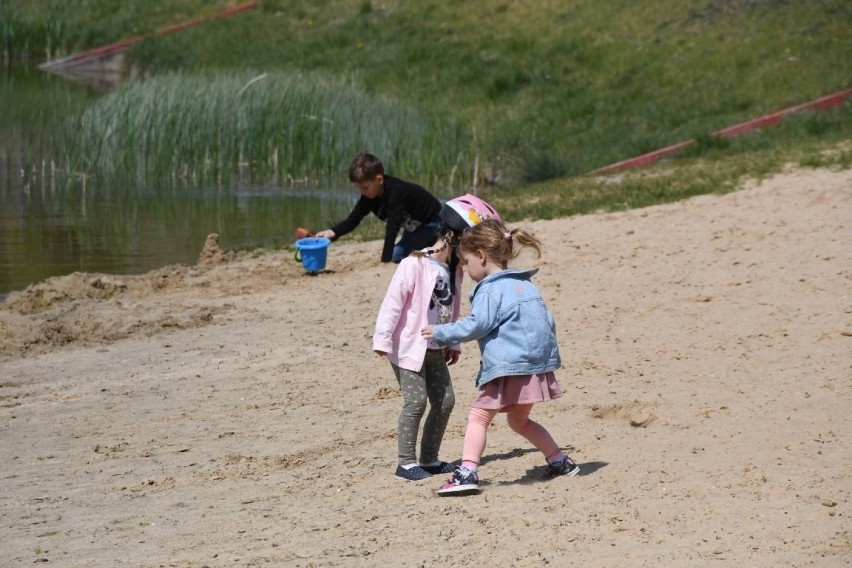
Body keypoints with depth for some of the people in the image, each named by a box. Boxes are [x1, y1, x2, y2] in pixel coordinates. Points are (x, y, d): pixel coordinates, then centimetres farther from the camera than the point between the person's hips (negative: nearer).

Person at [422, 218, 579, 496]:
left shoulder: (490, 290, -9)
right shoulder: (526, 285, 17)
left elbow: (477, 325, -17)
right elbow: (548, 321, 19)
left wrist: (441, 333, -7)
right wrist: (546, 352, 31)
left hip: (507, 366, -9)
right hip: (537, 364, 9)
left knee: (478, 418, -7)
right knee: (519, 421, 26)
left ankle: (467, 472, -20)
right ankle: (560, 461, 28)